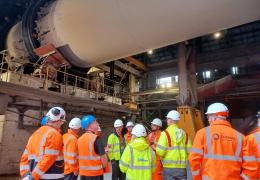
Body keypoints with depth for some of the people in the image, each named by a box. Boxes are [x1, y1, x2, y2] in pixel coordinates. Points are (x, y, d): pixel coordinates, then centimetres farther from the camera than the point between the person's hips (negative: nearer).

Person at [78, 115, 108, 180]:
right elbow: (103, 157, -17)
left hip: (83, 173, 7)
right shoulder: (96, 138, -19)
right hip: (95, 173, -7)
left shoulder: (80, 139, 3)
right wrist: (103, 166, 2)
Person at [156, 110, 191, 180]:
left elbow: (160, 152, -16)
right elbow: (189, 150, 4)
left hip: (169, 168, -4)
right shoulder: (184, 133, 4)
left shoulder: (165, 133, -11)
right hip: (182, 168, 5)